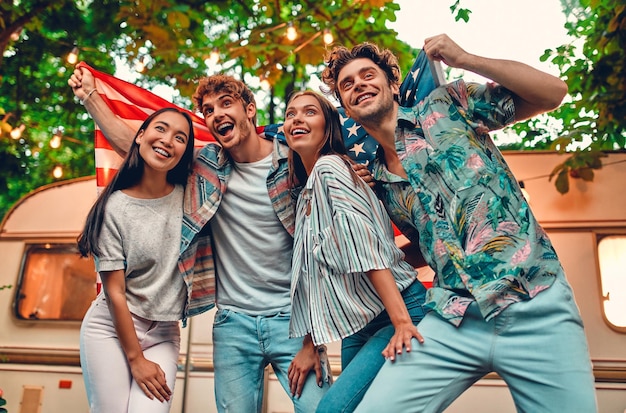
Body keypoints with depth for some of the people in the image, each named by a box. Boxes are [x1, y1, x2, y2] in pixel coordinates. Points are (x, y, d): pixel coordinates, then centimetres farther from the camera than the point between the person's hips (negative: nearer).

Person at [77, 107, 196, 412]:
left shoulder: (187, 198, -2)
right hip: (110, 328, -2)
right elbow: (114, 290, -10)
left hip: (163, 335, 2)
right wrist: (136, 358, -8)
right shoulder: (114, 207, -11)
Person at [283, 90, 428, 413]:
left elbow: (367, 245, -21)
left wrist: (402, 321, -26)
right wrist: (310, 344, 14)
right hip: (357, 327, 9)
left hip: (398, 315, -9)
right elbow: (316, 272, 16)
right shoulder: (306, 193, 15)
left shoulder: (330, 166, -9)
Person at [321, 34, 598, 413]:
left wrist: (464, 59, -3)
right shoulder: (376, 182, 16)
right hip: (451, 324, 3)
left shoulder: (447, 107, 7)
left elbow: (553, 92, 1)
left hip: (538, 309, -2)